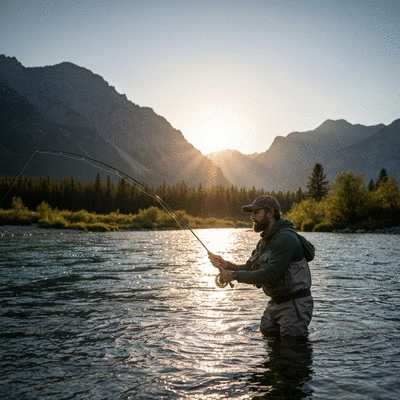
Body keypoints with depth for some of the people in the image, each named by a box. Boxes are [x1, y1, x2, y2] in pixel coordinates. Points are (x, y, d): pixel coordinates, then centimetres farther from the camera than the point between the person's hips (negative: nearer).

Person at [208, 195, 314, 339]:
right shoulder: (265, 241, 11)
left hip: (294, 305, -9)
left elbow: (271, 274, -29)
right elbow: (250, 268, 10)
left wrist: (235, 275, -25)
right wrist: (227, 265, -7)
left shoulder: (286, 238, -21)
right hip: (274, 303, 9)